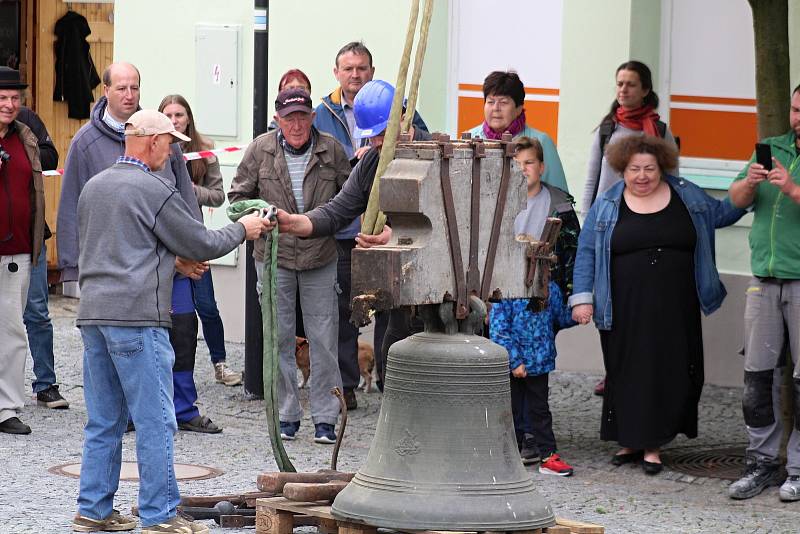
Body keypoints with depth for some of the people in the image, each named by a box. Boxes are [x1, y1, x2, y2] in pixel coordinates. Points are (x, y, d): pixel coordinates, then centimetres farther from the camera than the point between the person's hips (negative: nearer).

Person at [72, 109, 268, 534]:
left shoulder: (93, 187, 16)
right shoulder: (154, 190, -8)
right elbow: (202, 245, -4)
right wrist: (242, 229, 15)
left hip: (93, 310, 8)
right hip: (136, 314, -8)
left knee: (103, 420, 12)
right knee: (154, 420, -3)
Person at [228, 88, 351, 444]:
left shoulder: (331, 150, 1)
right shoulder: (260, 150, -1)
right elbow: (239, 195, 8)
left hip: (320, 258, 0)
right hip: (274, 255, 0)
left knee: (324, 339, -1)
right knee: (279, 338, 5)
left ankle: (325, 419, 5)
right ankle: (287, 415, 14)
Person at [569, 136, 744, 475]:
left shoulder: (687, 196, 8)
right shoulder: (606, 206, 4)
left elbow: (722, 213, 19)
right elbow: (586, 253, 5)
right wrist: (582, 298, -2)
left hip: (674, 310, 1)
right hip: (626, 313, -1)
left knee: (670, 374, -1)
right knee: (627, 375, 3)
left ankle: (653, 445, 6)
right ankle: (630, 440, 14)